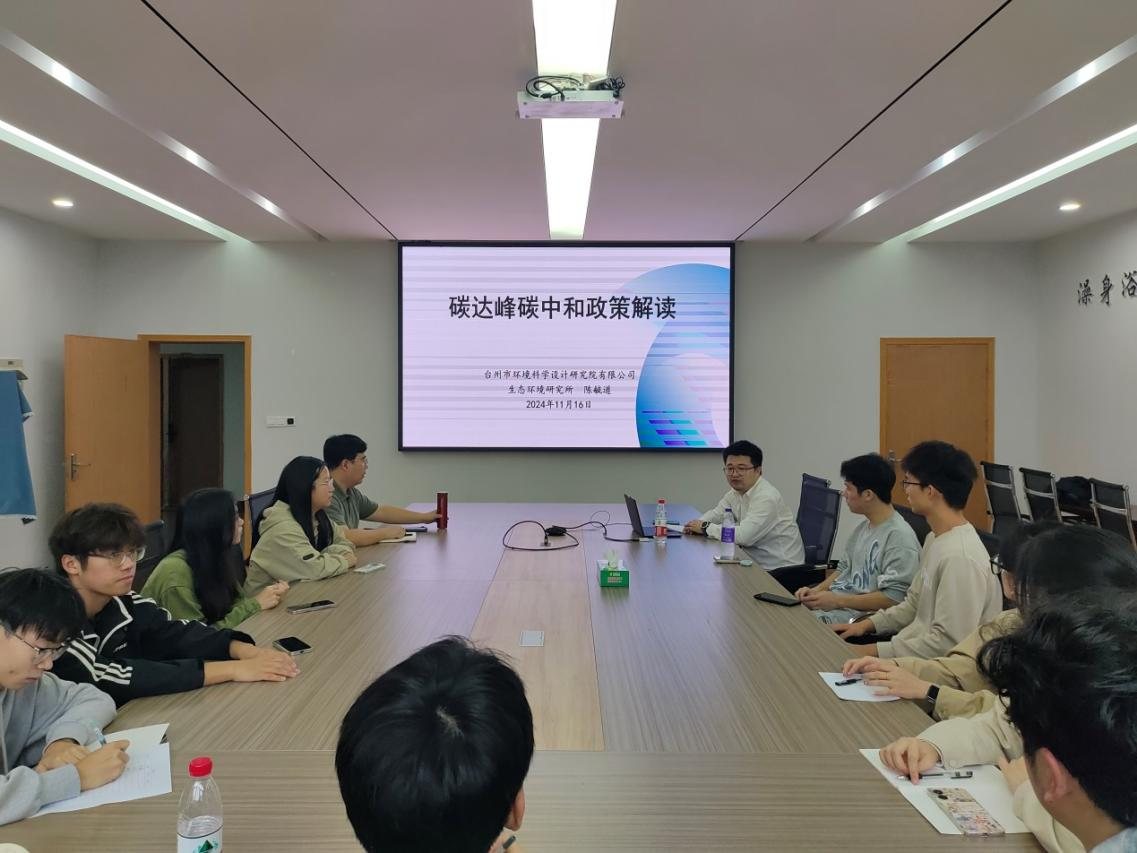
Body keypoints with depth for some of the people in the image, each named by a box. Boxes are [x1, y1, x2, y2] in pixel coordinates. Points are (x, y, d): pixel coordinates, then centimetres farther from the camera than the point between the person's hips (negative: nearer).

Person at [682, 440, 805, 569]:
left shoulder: (767, 497, -21)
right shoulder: (736, 490, 5)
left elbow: (744, 536, -29)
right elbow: (717, 513, 19)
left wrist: (706, 527, -16)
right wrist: (699, 523, -4)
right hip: (758, 563, 8)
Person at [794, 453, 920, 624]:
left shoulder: (899, 537, -15)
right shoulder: (863, 527, 14)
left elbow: (893, 598, -20)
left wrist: (837, 601, -19)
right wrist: (816, 590, 6)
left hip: (860, 615, -9)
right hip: (832, 601, 9)